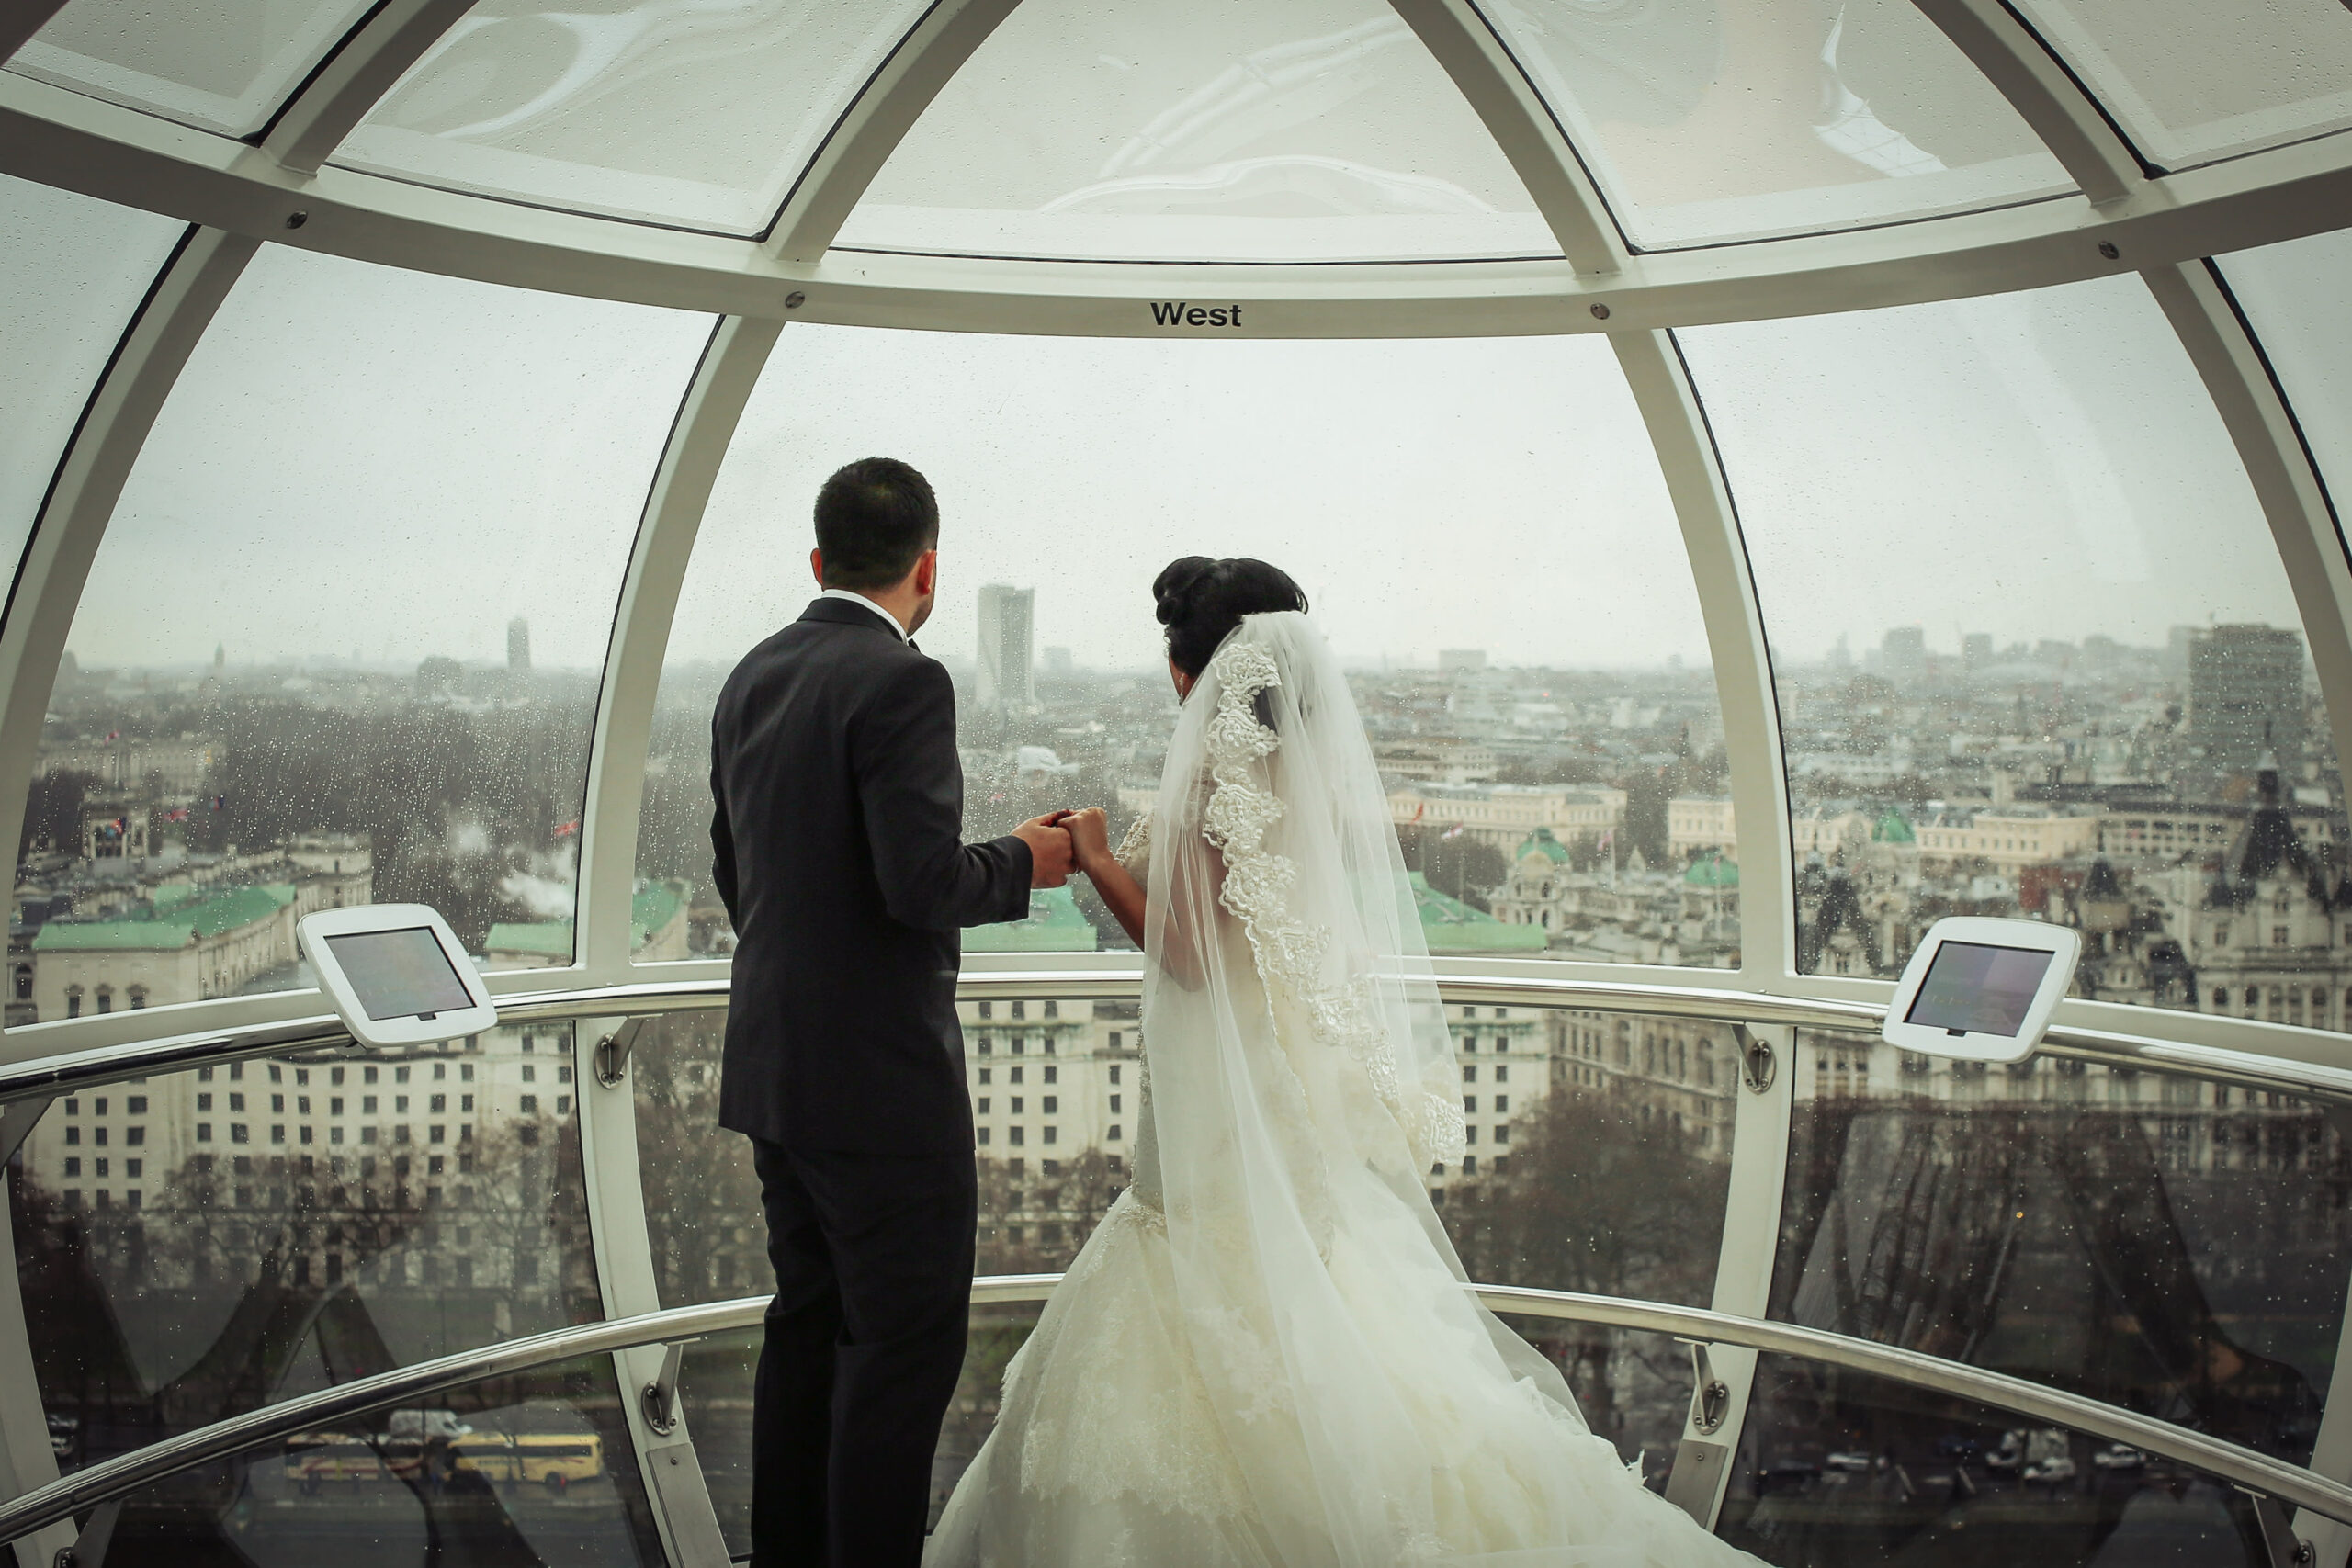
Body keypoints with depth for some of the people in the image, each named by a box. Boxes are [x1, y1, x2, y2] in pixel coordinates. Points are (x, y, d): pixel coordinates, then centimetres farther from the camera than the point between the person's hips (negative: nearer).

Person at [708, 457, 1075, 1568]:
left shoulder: (752, 679, 9)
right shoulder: (900, 682, -16)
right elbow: (924, 884, -24)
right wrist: (1022, 862, -5)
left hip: (772, 1062, 9)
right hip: (879, 1077, -9)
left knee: (809, 1322, 19)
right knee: (908, 1341, 2)